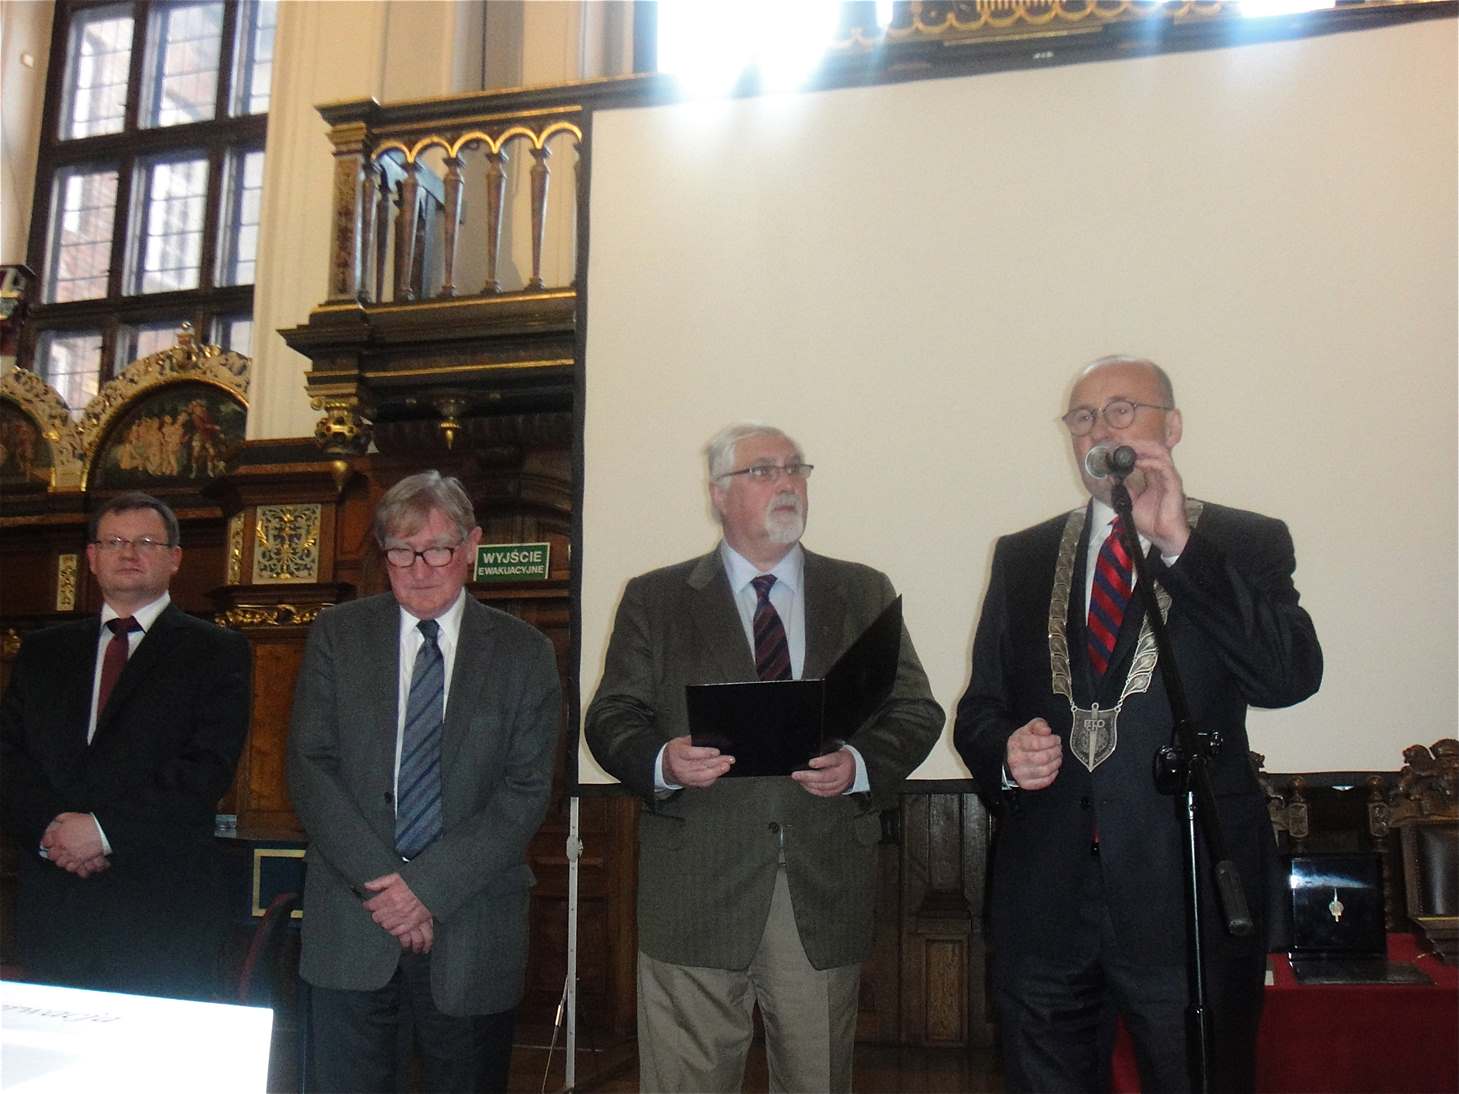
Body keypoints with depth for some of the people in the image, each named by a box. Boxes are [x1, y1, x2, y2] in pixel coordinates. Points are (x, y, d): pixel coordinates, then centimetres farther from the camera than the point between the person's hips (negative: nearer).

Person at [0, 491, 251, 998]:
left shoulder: (216, 651, 2)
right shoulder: (43, 650, 16)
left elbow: (208, 767, -9)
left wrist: (104, 828, -15)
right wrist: (48, 828, -10)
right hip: (51, 900, 4)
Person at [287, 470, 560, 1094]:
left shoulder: (523, 652, 0)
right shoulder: (337, 634, 4)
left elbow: (526, 790, -5)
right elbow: (309, 768, -2)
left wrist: (430, 885, -13)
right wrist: (381, 879, -11)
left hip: (472, 933, 0)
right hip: (350, 930, 1)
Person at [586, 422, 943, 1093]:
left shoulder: (864, 594, 12)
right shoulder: (654, 600, 8)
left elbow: (916, 712, 8)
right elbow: (611, 719, 4)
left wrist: (861, 765, -11)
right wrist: (662, 761, -17)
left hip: (825, 891, 2)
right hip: (695, 893, -1)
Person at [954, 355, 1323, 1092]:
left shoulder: (1245, 546, 2)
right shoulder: (1022, 557, 10)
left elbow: (1291, 678, -15)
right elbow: (979, 705, 12)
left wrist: (1179, 543, -19)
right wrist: (1005, 753, -10)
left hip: (1189, 896, -2)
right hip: (1044, 901, 3)